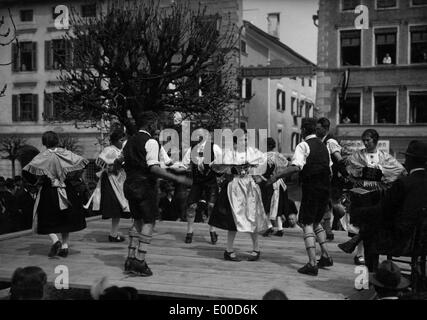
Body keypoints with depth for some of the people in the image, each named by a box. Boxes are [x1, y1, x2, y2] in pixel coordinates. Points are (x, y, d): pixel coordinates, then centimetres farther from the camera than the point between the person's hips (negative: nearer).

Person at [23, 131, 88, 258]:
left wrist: (35, 180, 0)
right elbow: (82, 161, -4)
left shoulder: (42, 157, -10)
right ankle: (64, 246, 13)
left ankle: (55, 240, -13)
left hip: (49, 192, -3)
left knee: (47, 219, 9)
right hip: (67, 192, 3)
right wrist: (75, 177, 8)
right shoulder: (65, 153, -3)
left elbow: (27, 170, -18)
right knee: (65, 219, 15)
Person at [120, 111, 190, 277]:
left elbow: (119, 160, 21)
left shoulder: (129, 141, 11)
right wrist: (176, 178, -23)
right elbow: (154, 168, -23)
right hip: (145, 186, -8)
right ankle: (139, 262, -6)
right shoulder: (150, 142, -13)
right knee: (148, 222, 0)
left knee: (137, 221, 17)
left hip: (130, 185, 8)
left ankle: (131, 260, 16)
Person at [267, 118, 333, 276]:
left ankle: (312, 263, -11)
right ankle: (325, 256, 19)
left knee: (307, 223, -3)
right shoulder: (323, 146, 15)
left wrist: (277, 176, -20)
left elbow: (296, 166, -24)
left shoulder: (303, 145, -10)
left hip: (311, 189, -7)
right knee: (316, 222, 21)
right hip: (325, 189, 7)